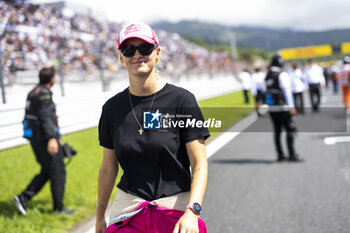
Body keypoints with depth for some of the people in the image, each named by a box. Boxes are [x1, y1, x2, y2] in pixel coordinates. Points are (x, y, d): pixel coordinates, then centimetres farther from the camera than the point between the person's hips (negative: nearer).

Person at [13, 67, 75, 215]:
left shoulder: (32, 93, 15)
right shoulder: (44, 93, -15)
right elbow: (46, 116, -25)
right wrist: (52, 138, -33)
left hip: (35, 138, 9)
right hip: (45, 137, -9)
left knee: (46, 172, 14)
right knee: (58, 171, 0)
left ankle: (23, 198, 3)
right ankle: (59, 207, 6)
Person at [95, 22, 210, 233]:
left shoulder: (182, 100, -5)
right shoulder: (113, 108, 5)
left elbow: (199, 165, -8)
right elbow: (108, 169, 13)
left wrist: (191, 211, -20)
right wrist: (100, 215, 16)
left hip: (177, 212, -2)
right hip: (128, 214, 3)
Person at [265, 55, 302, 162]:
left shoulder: (267, 76, 9)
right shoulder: (282, 75, -12)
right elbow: (286, 91, -16)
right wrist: (291, 107, -16)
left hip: (271, 108, 7)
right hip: (283, 107, -7)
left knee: (277, 131, 11)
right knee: (290, 130, -3)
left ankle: (280, 155, 13)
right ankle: (292, 155, -6)